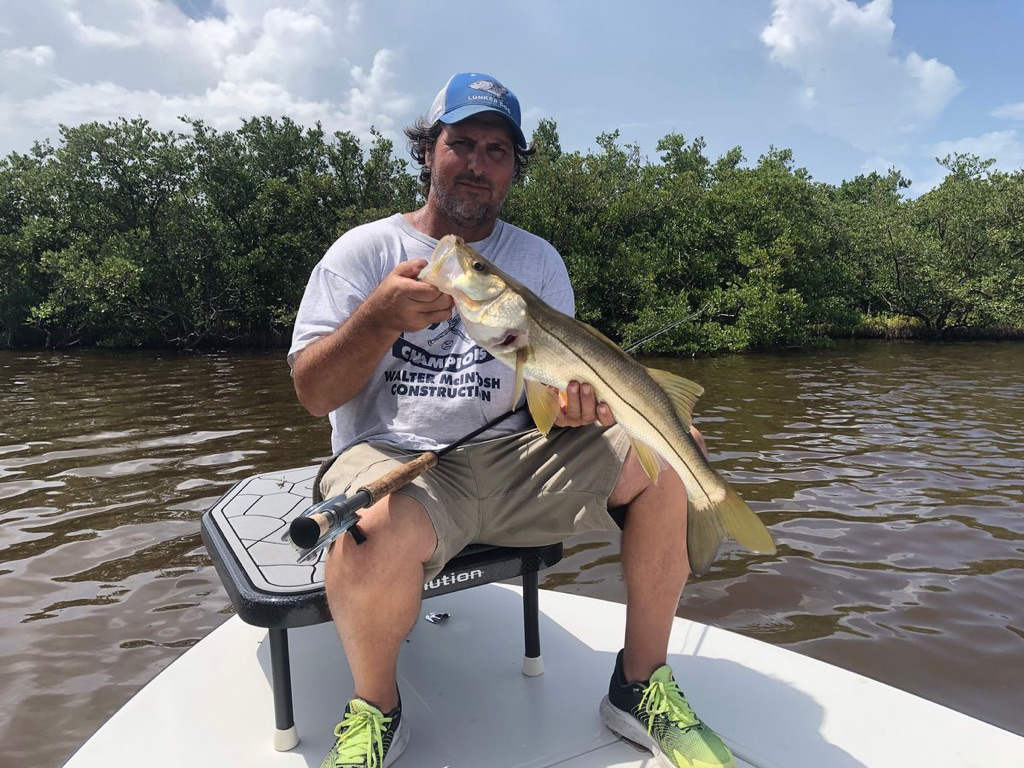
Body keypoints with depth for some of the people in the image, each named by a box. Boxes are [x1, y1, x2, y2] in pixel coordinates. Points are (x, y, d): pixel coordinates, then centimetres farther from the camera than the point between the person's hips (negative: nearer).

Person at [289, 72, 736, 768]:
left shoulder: (539, 259, 13)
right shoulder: (366, 249, 3)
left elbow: (558, 385, 11)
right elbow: (314, 394, -6)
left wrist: (575, 403, -14)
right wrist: (382, 315, -23)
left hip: (513, 453, 4)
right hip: (390, 456, -3)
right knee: (377, 536, -38)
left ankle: (641, 686, 1)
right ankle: (376, 709, -3)